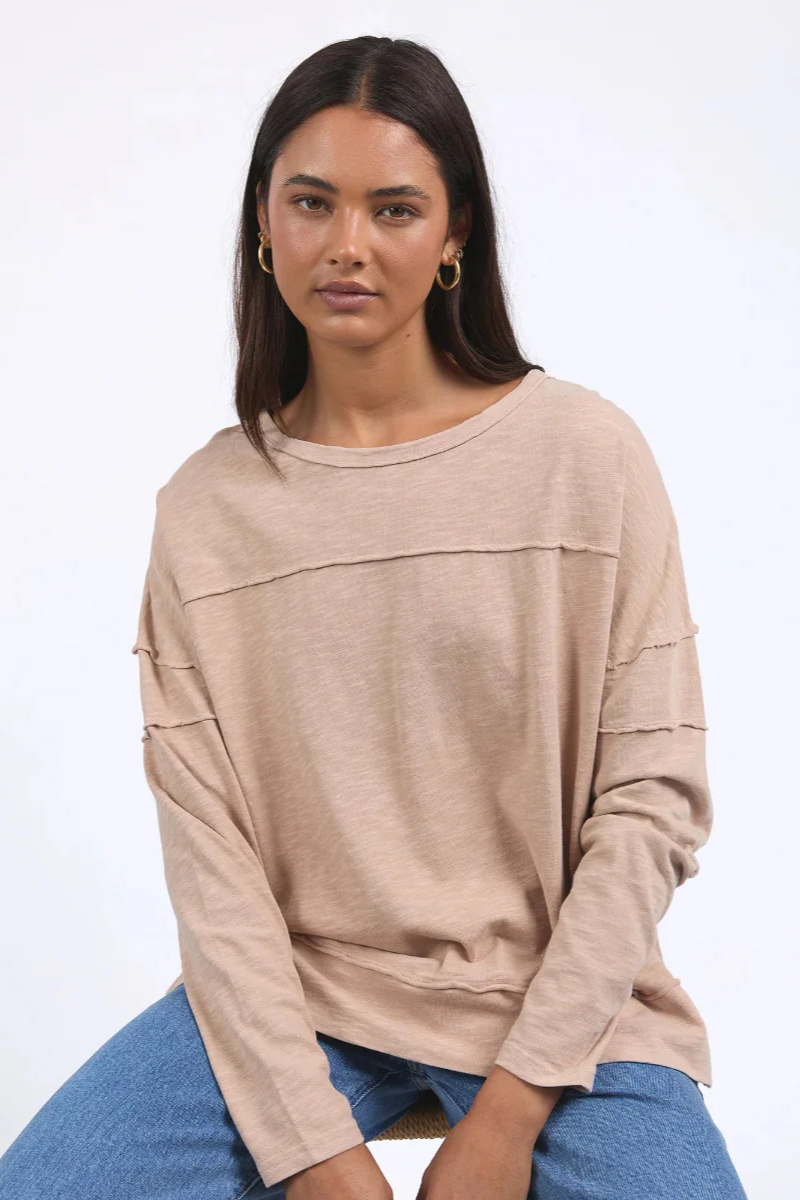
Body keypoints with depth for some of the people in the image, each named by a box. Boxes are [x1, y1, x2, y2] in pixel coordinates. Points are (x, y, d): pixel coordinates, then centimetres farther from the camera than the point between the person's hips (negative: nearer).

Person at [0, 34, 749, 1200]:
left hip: (559, 998, -1)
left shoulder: (584, 453, -6)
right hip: (290, 996, 2)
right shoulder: (204, 505, 0)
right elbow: (208, 849, -5)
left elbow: (653, 800, -7)